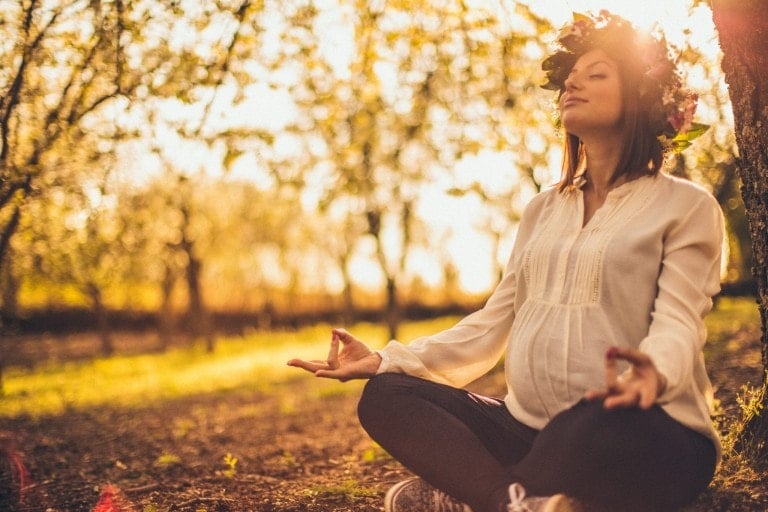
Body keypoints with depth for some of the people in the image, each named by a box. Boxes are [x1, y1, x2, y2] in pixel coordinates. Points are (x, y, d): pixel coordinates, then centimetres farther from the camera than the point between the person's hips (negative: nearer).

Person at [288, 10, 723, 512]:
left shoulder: (687, 206, 2)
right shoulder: (543, 210, 18)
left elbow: (677, 321, -12)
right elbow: (492, 324, 12)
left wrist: (653, 372, -37)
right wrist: (385, 359, 0)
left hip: (645, 433, -5)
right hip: (530, 426, 5)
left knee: (599, 423, -39)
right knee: (386, 396, -10)